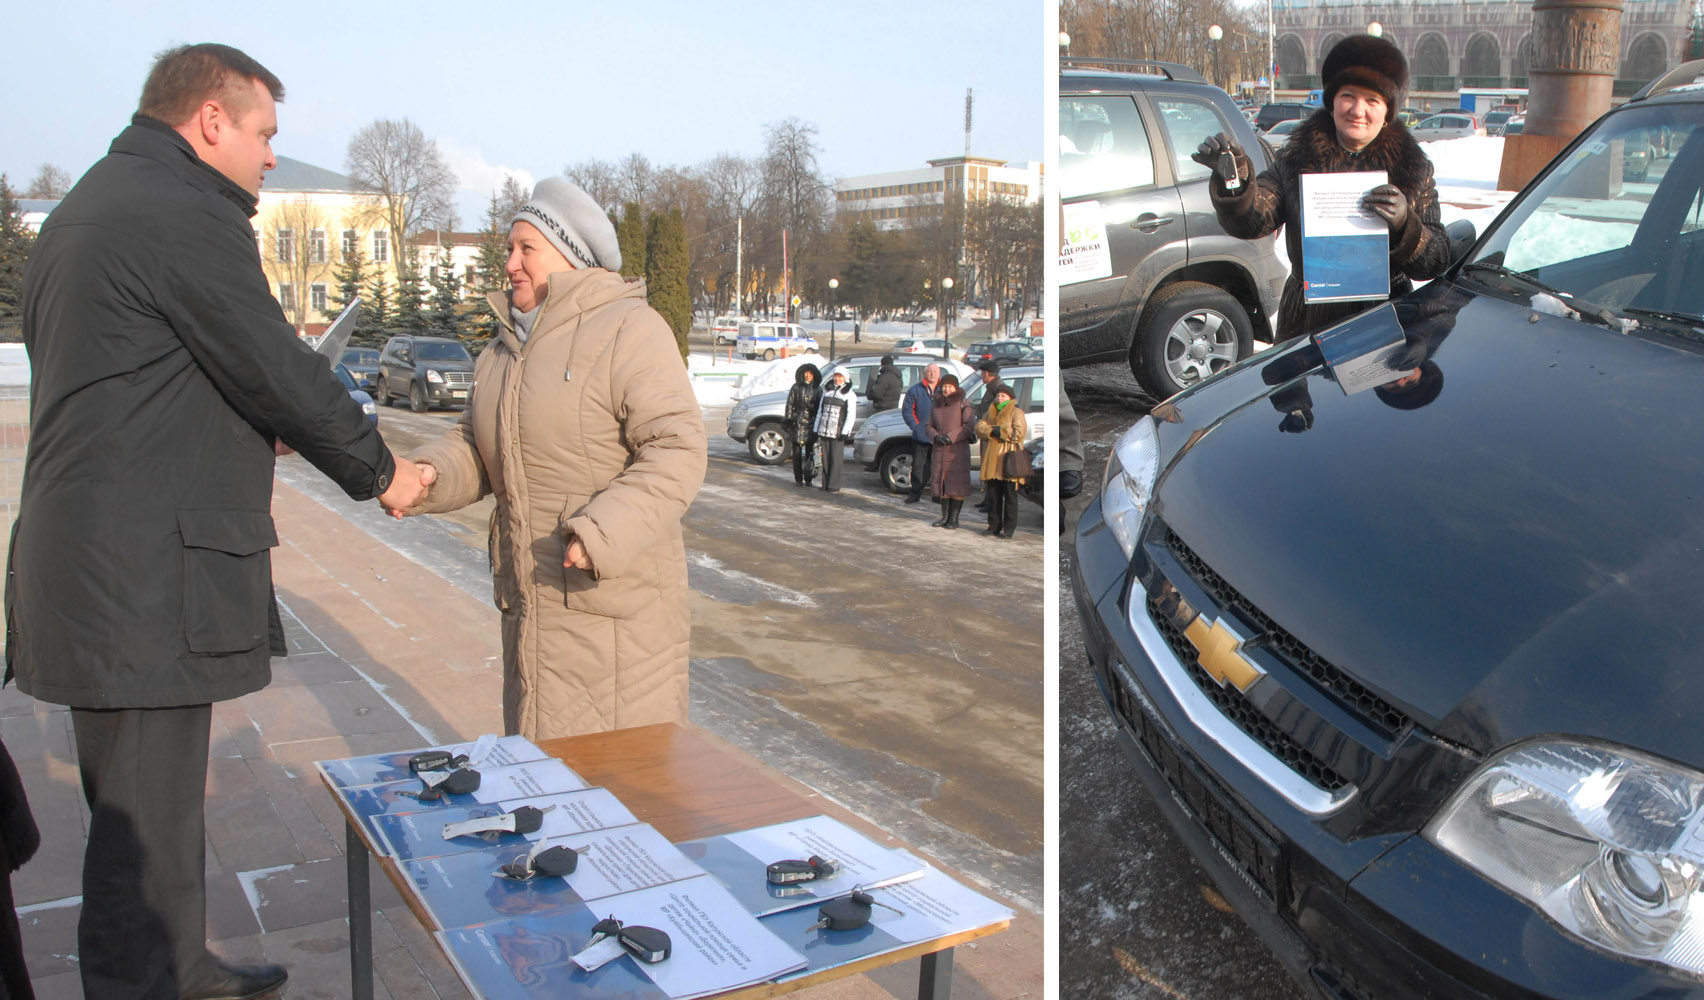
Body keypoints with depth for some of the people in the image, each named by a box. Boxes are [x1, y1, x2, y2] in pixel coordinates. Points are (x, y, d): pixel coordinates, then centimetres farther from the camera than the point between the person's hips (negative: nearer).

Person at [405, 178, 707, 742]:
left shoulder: (629, 330, -10)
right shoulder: (506, 346, 17)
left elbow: (677, 448, -18)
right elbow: (475, 446, 18)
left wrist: (605, 533, -28)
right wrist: (428, 475, -4)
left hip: (614, 603, -8)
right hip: (530, 602, 8)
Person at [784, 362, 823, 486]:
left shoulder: (818, 389, 7)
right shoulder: (796, 387, 6)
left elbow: (821, 408, 8)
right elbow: (790, 404, 5)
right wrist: (788, 420, -2)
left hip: (811, 424, 0)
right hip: (797, 423, 0)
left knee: (810, 452, 2)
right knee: (797, 452, 1)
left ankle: (808, 479, 9)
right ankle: (798, 479, 6)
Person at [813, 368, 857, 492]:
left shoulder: (849, 394, 1)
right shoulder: (827, 391, 16)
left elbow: (851, 415, -4)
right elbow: (820, 410, 19)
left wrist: (845, 432, -13)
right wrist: (816, 429, 13)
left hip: (837, 433, -5)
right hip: (824, 430, 5)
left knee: (836, 459, -4)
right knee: (825, 459, 7)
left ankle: (834, 486, -1)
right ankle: (825, 484, 13)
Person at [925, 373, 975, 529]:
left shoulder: (963, 405, -3)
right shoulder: (936, 405, 12)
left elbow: (970, 426, -10)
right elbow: (928, 425, 14)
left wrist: (951, 437, -16)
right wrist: (936, 436, -7)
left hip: (958, 450, -5)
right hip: (940, 450, 5)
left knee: (957, 484, -4)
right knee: (941, 483, 6)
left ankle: (954, 518, 2)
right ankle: (945, 516, 17)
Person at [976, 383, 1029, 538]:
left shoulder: (1016, 412, 0)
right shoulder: (991, 412, 19)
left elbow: (1019, 432, -13)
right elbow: (979, 427, 6)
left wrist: (1000, 431, -11)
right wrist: (991, 431, -12)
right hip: (992, 460, 6)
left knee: (1010, 496, -3)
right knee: (993, 495, 8)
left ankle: (1009, 528, 1)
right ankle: (994, 526, 16)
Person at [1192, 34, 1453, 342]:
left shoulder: (1413, 169, 1)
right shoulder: (1296, 158, 2)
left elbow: (1436, 263, -4)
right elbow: (1251, 221, -13)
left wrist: (1404, 224, -23)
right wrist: (1232, 175, -31)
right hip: (1304, 325, 0)